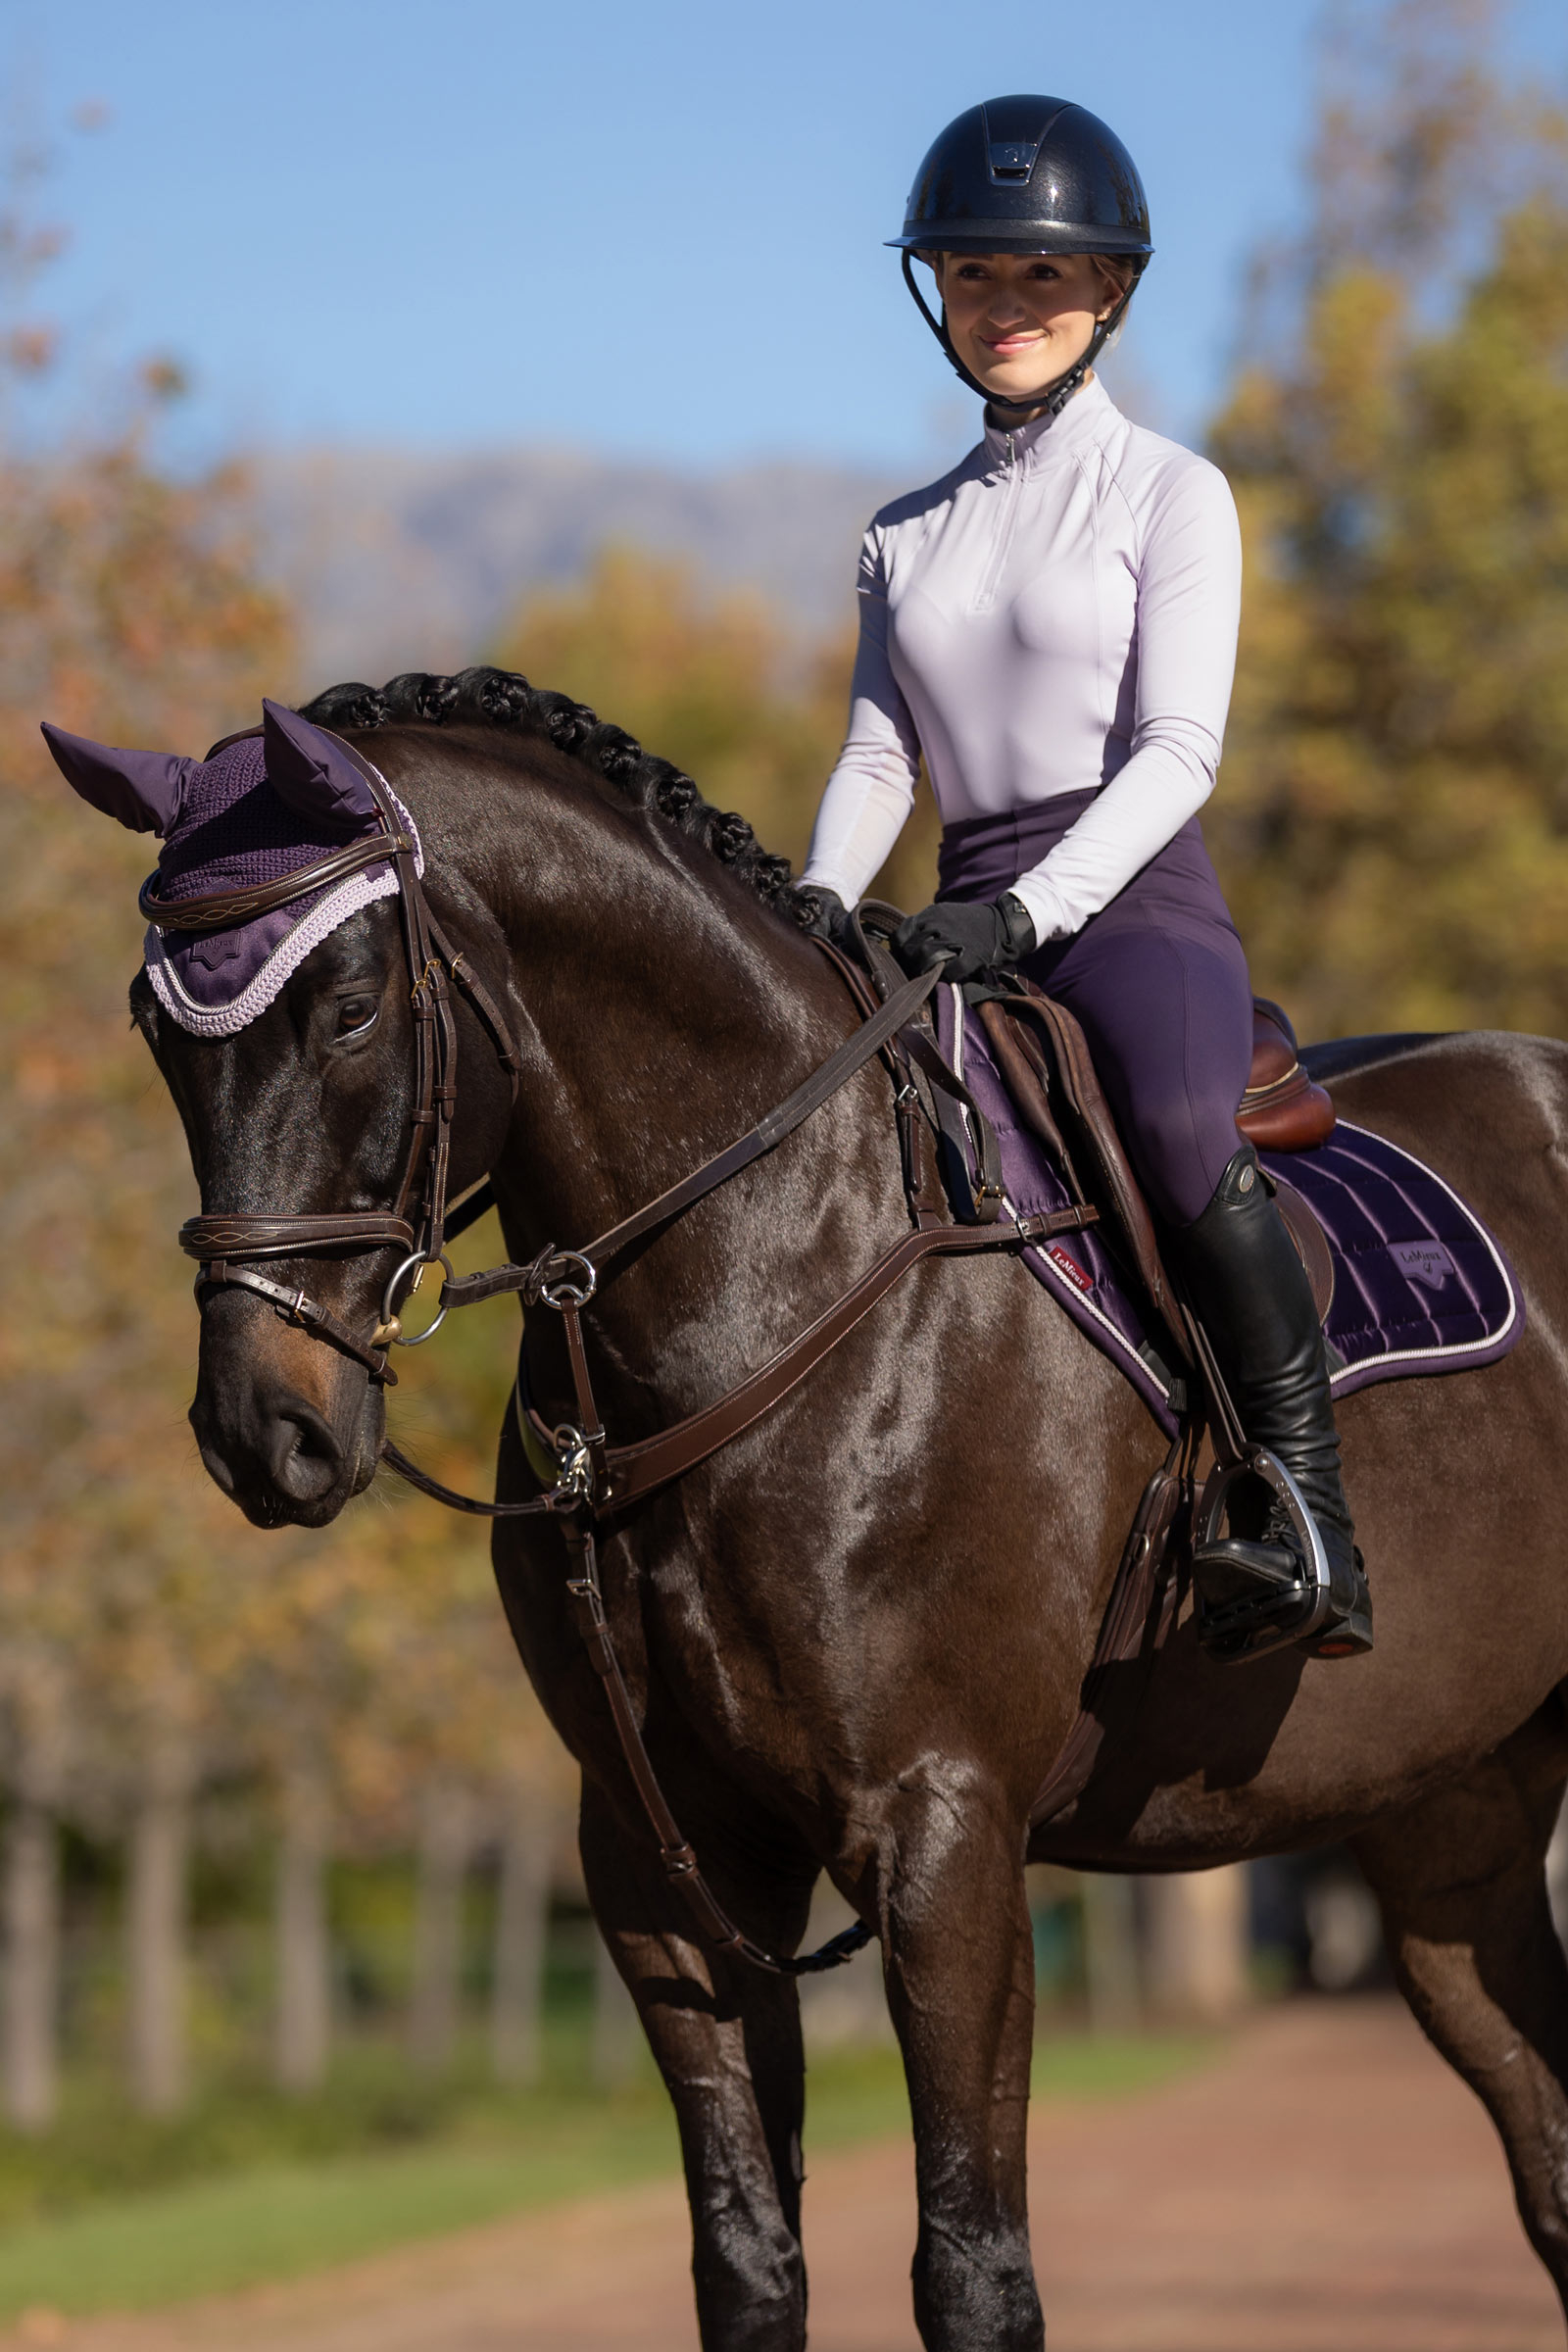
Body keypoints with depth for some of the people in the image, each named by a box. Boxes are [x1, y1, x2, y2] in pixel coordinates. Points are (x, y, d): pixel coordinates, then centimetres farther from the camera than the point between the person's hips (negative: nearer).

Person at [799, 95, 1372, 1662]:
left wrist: (1028, 906, -22)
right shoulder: (908, 536, 20)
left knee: (1179, 1124, -36)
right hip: (974, 924, 6)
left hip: (1134, 898, -6)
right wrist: (819, 901, -8)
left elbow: (1177, 749, -8)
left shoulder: (1168, 492, 3)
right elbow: (877, 754, 13)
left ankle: (1309, 1522, -28)